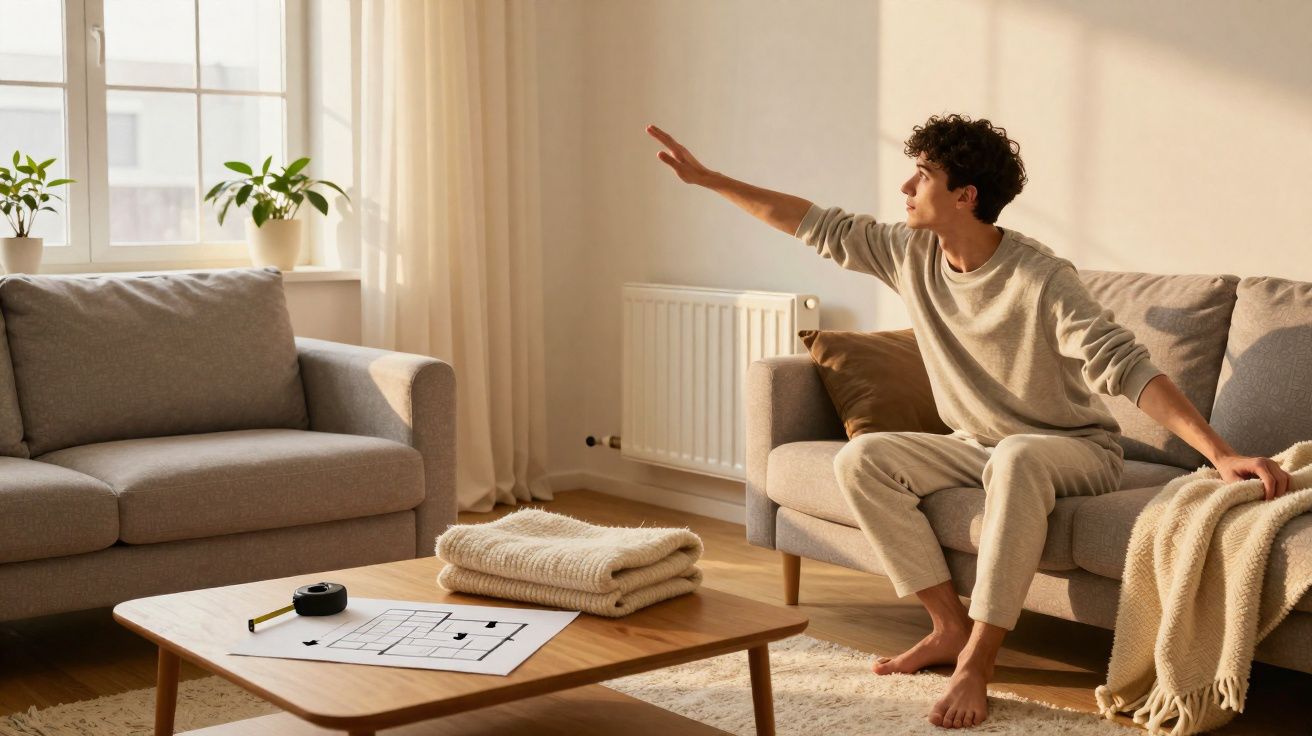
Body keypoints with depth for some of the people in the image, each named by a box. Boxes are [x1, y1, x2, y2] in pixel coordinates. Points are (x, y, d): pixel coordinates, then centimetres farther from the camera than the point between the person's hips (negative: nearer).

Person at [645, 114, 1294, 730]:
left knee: (1016, 457, -40)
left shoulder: (1042, 280, -25)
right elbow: (819, 226, 4)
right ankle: (950, 627, -9)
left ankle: (976, 662, -35)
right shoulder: (911, 254, -5)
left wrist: (1220, 453, -41)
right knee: (859, 459, -13)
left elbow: (1125, 367, -31)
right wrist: (707, 178, 5)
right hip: (977, 445, 7)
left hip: (1076, 449, -6)